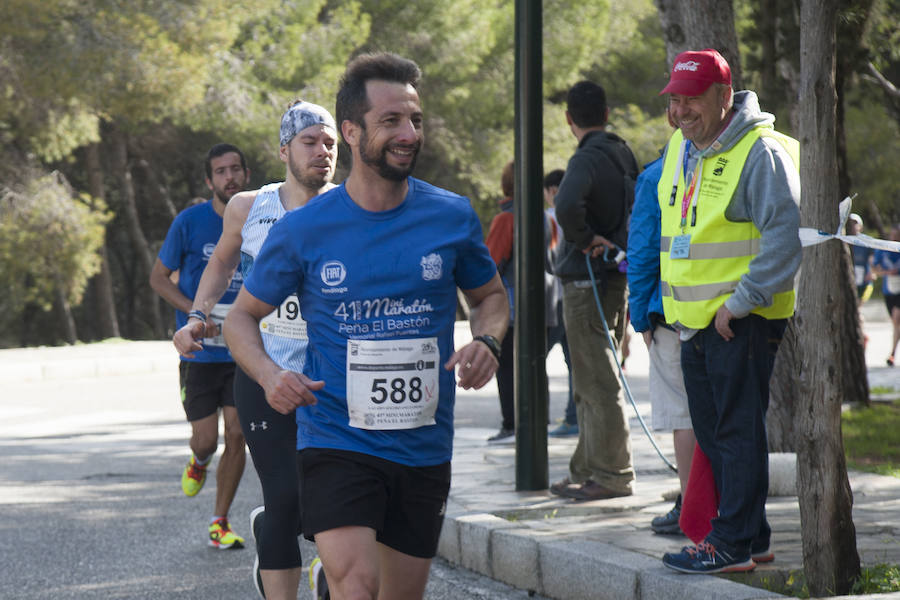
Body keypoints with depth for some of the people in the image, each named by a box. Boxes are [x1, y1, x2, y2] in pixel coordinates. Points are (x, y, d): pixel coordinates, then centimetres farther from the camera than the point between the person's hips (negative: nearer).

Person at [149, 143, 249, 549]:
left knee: (237, 436, -3)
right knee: (205, 439, -2)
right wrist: (193, 310, -14)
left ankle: (220, 523, 12)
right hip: (200, 350, -2)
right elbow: (159, 277, 2)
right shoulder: (190, 222, -6)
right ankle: (198, 463, 36)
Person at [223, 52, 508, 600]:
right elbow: (243, 315, 6)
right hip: (336, 444, -3)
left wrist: (487, 341, -7)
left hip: (425, 448, 3)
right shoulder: (302, 230, -6)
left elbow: (491, 296, 16)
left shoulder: (452, 217, 0)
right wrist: (269, 374, -15)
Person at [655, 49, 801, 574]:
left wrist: (740, 301, -19)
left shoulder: (761, 152, -14)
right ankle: (751, 536, 21)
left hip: (743, 320, -9)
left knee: (739, 432, -6)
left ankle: (734, 543, -3)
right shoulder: (681, 148, 12)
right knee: (711, 432, 12)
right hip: (694, 320, 9)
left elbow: (786, 235, -19)